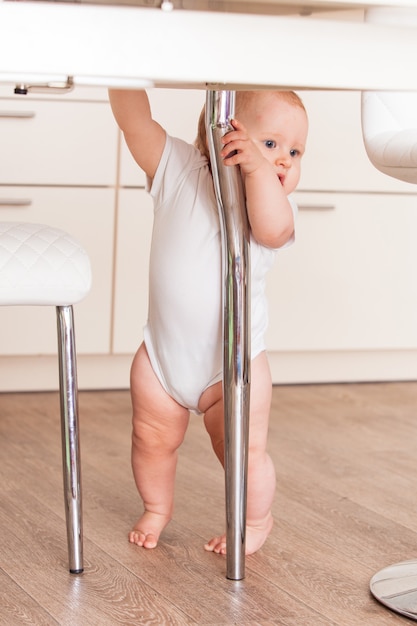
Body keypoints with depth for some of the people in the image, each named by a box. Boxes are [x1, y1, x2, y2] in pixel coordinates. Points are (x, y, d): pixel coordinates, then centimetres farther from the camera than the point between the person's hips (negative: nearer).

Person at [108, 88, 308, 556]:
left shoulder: (273, 205, -10)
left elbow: (272, 229, -34)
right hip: (163, 355, 2)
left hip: (234, 362, -2)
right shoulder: (179, 170, -6)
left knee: (244, 449, -1)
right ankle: (157, 508, 41)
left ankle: (255, 521, 27)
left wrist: (256, 167, -45)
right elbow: (135, 121, -14)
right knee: (152, 438, 13)